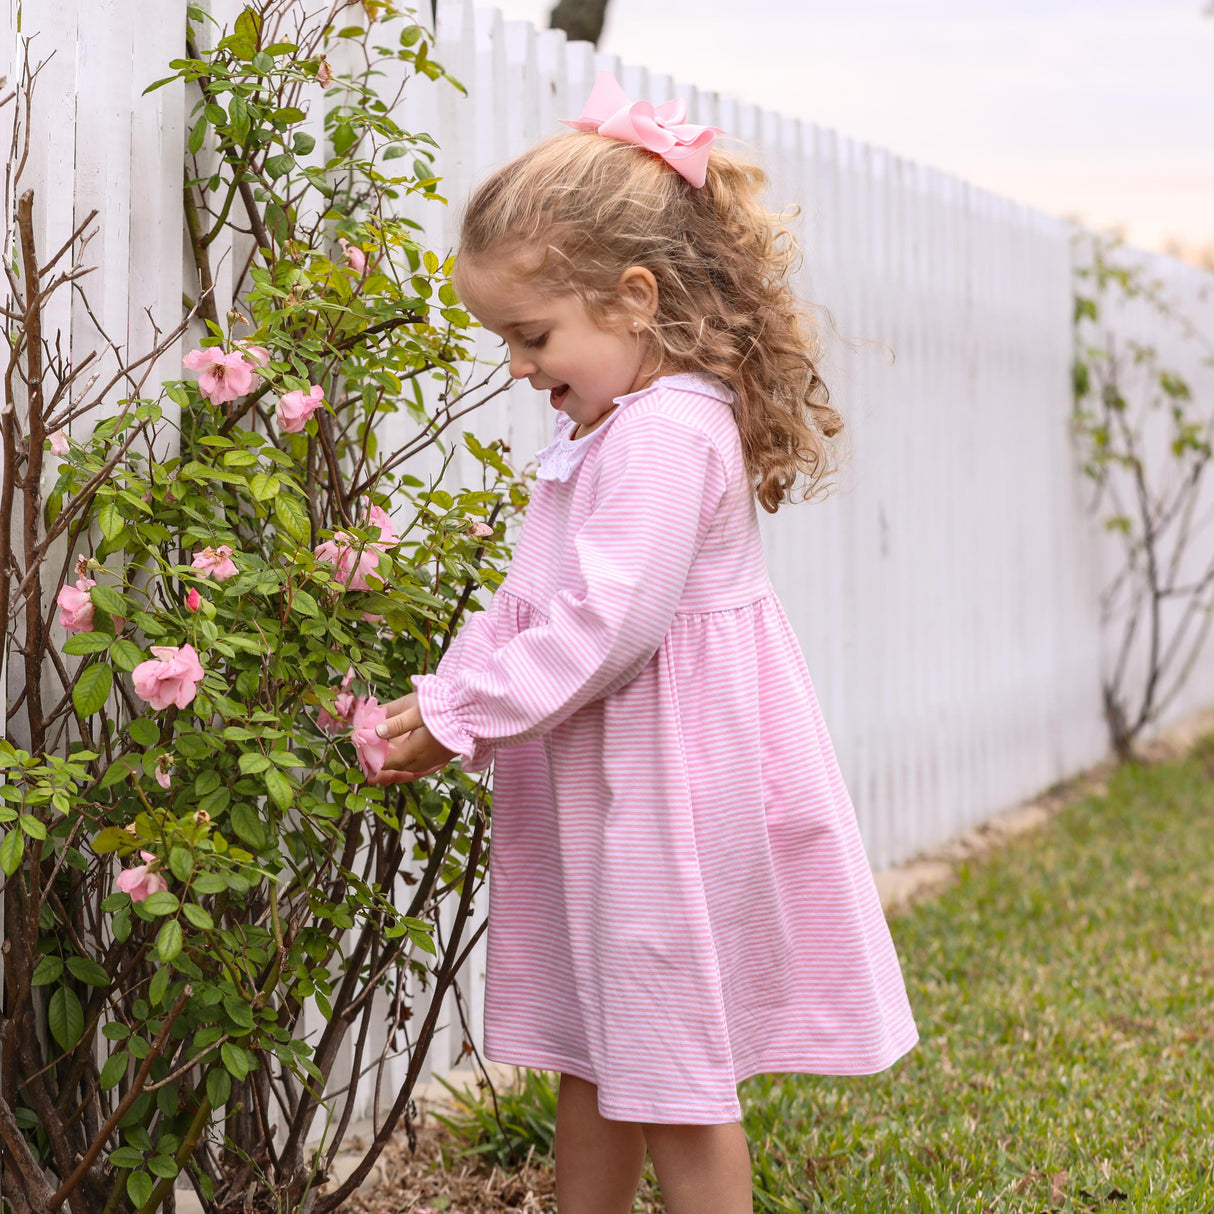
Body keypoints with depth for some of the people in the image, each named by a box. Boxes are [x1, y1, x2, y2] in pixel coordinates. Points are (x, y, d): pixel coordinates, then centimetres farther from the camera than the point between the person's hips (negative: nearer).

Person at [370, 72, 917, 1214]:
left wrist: (461, 718, -18)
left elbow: (607, 624, -26)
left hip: (668, 788, -10)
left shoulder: (667, 431, -21)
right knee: (590, 1058, 18)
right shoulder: (602, 429, 13)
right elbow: (531, 603, 15)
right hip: (598, 781, 10)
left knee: (673, 1072, 2)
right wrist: (440, 692, 2)